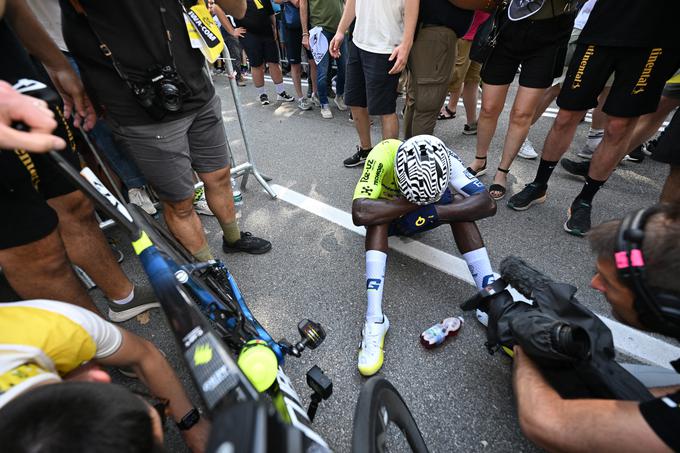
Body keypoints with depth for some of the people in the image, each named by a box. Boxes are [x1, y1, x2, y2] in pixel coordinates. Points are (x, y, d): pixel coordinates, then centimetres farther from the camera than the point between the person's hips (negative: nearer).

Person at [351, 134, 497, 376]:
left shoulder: (443, 158, -27)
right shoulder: (384, 155, -35)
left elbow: (487, 204, -33)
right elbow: (359, 213, -48)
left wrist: (432, 211, -43)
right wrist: (413, 203, -41)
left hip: (420, 219, 2)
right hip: (387, 216, -1)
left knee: (458, 205, -26)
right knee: (377, 216, -36)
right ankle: (375, 319, -35)